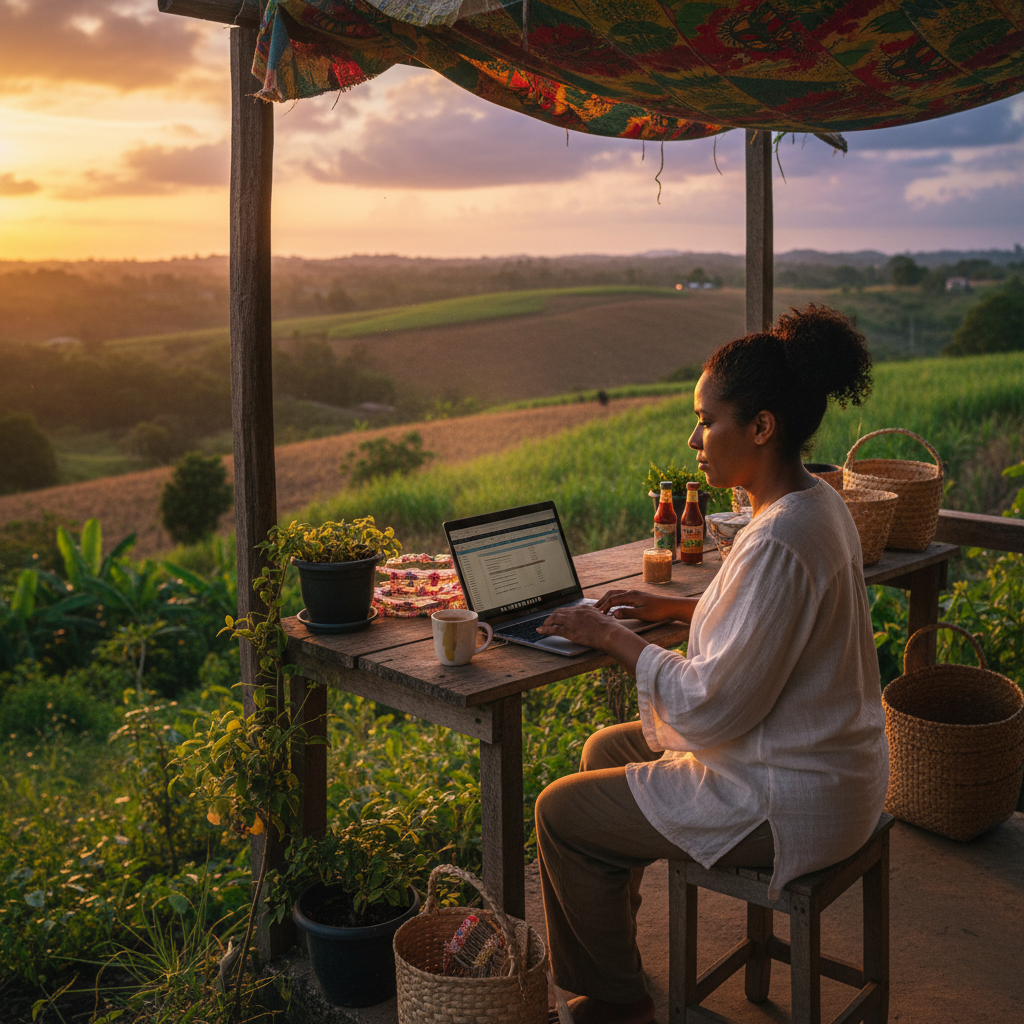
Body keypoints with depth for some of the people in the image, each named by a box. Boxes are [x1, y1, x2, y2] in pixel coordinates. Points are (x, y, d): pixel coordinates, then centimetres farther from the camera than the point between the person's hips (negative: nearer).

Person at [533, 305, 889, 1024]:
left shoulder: (779, 542, -30)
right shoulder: (818, 502, 2)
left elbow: (713, 707, -26)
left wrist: (615, 639, -14)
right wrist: (678, 608, 11)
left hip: (789, 803, -10)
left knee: (561, 813, 0)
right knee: (606, 749, 21)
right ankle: (610, 935, 38)